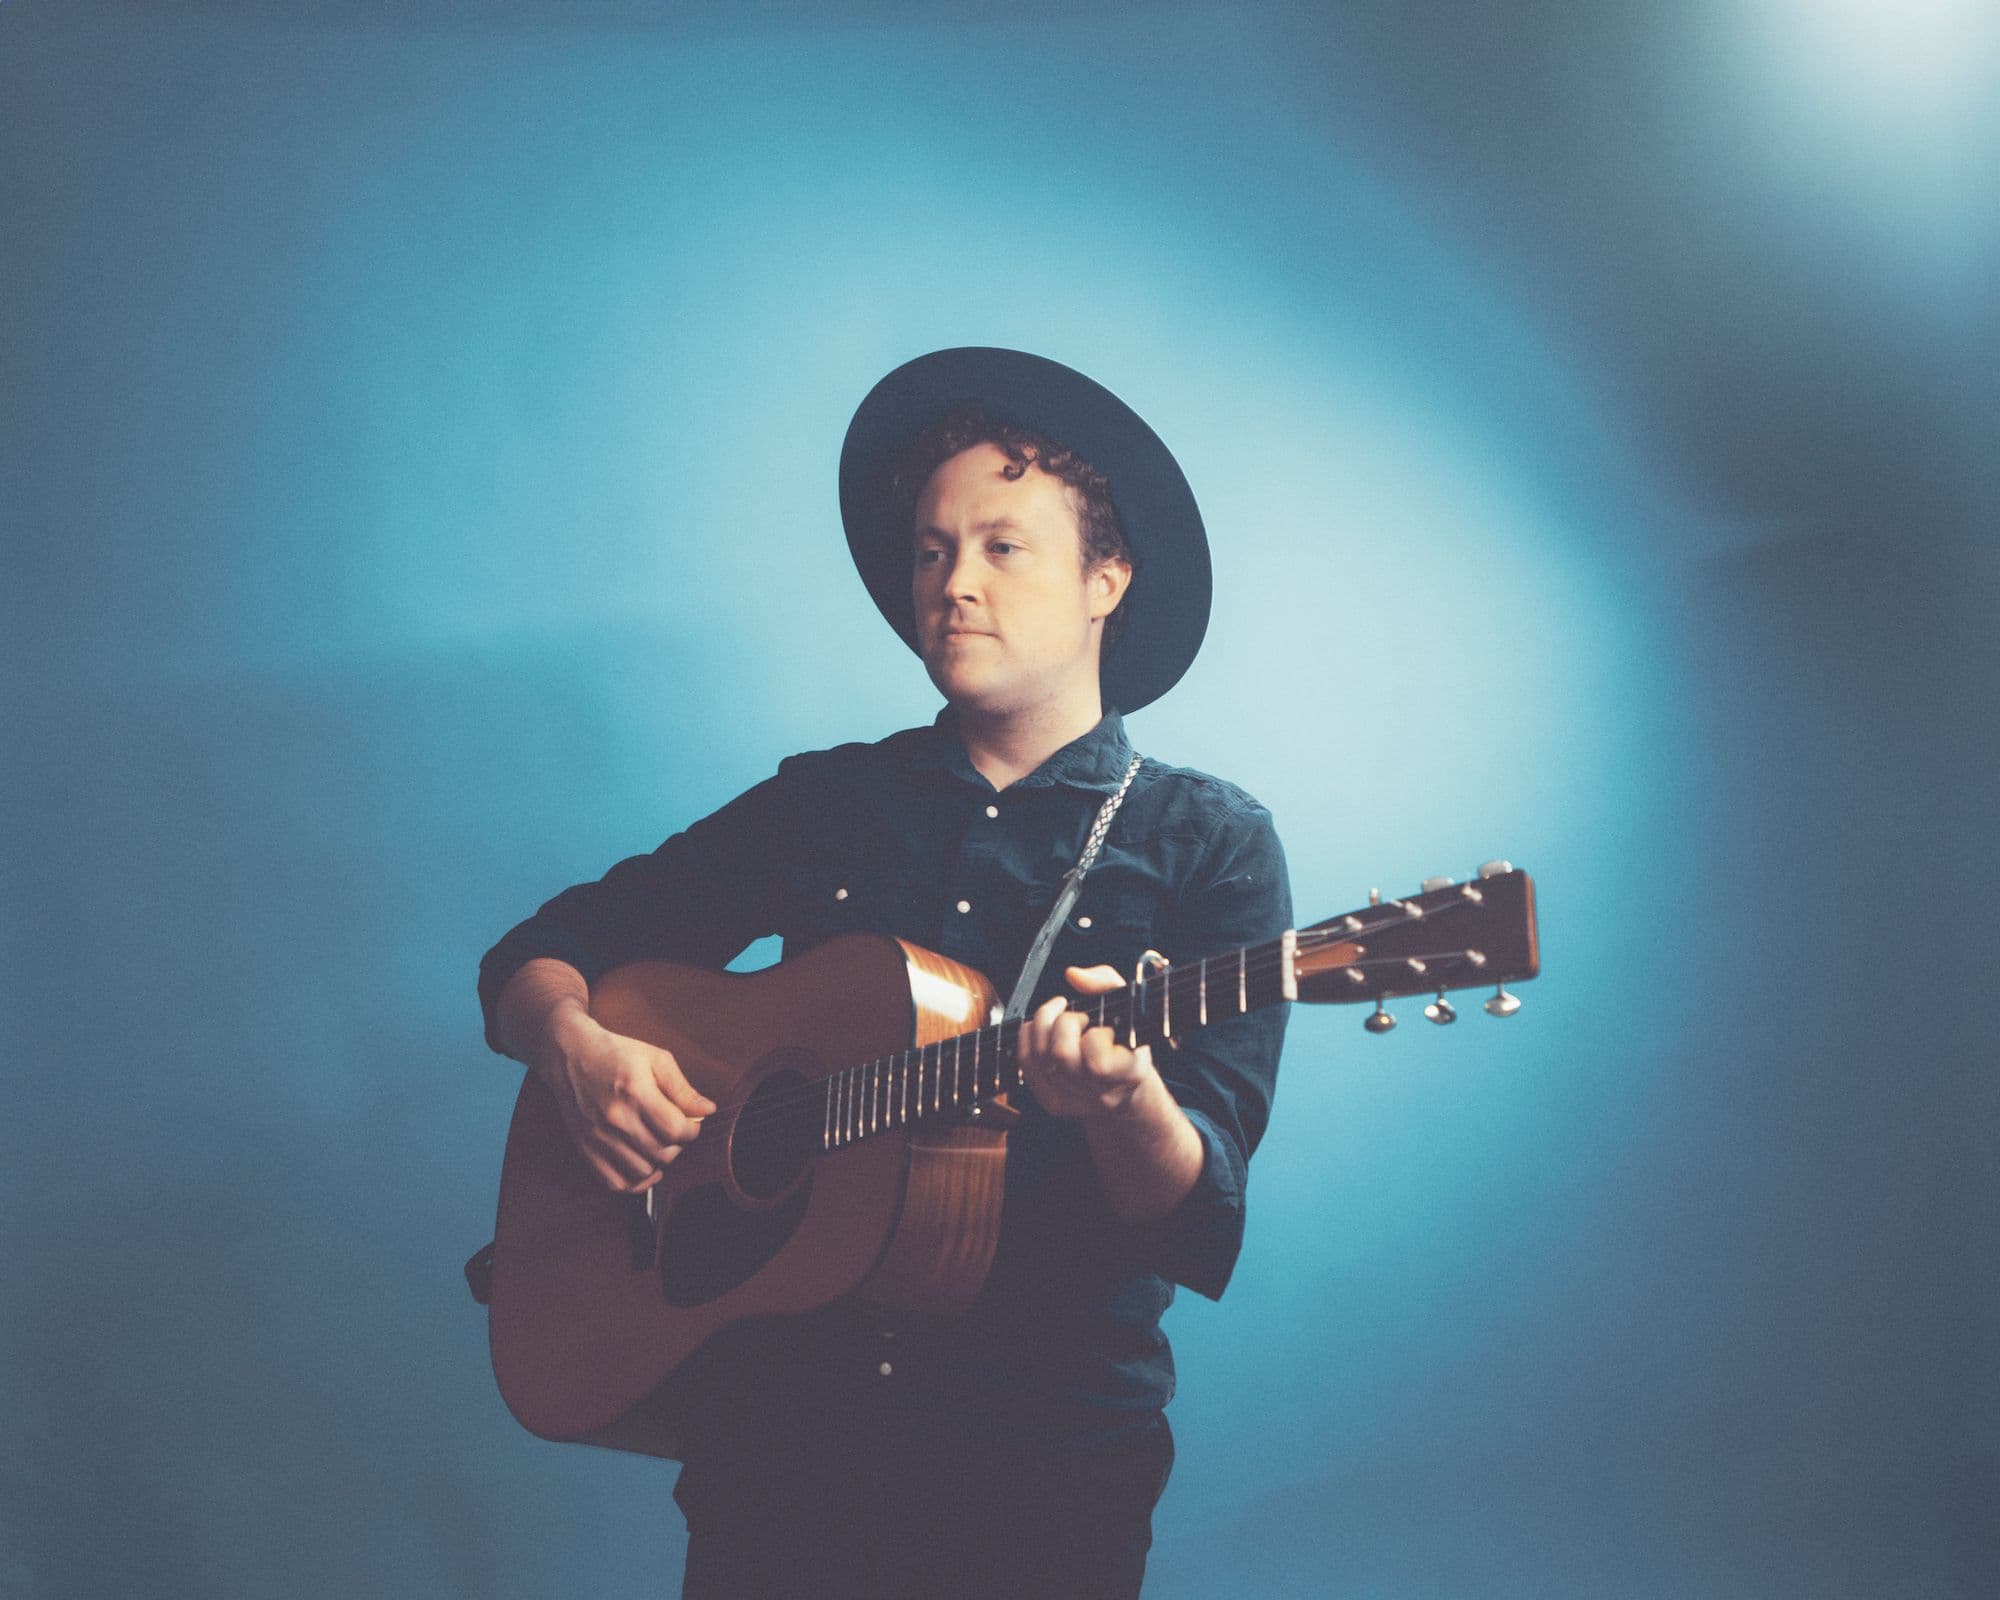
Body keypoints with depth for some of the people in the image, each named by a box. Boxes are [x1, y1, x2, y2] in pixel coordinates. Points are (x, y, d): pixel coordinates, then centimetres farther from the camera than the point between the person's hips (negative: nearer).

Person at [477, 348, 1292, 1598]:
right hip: (784, 1403, 2)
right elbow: (539, 955, 12)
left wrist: (1123, 1101, -29)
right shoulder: (824, 803, 9)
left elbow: (1197, 1228, -8)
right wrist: (577, 1047, -9)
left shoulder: (1207, 841, -1)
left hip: (1045, 1446, -2)